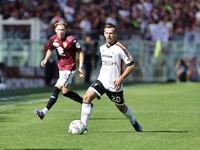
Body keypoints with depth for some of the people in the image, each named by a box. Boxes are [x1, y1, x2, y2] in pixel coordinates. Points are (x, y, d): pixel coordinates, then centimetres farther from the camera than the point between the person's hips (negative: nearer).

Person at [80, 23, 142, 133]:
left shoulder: (120, 48, -13)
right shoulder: (102, 48, 8)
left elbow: (131, 65, -11)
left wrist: (120, 79, -16)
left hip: (114, 85, -5)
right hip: (101, 81, 5)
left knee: (121, 107, 13)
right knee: (87, 97, -17)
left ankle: (134, 123, 43)